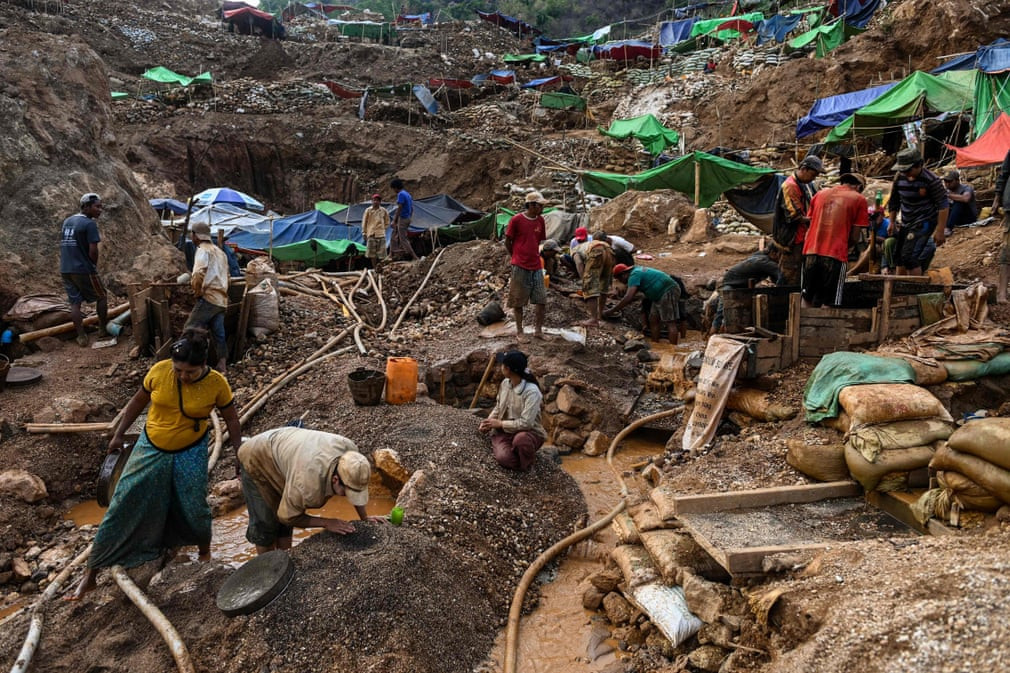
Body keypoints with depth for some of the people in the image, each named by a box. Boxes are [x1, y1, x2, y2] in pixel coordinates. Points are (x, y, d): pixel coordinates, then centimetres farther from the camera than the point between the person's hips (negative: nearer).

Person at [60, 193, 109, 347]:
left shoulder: (67, 221, 12)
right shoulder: (90, 224, -12)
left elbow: (63, 245, 15)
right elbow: (93, 250, -17)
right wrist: (94, 265, 0)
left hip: (65, 269, 7)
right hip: (83, 270, -7)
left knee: (75, 303, 8)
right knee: (101, 297, 12)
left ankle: (81, 336, 7)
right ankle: (103, 329, 19)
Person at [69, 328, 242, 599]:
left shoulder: (217, 384, -18)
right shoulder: (159, 371, -16)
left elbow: (231, 420, -4)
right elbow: (138, 402, 2)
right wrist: (118, 434, 9)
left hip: (190, 453, -1)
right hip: (151, 449, 2)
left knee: (193, 507, 1)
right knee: (124, 505, 1)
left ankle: (205, 551, 34)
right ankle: (91, 573, 10)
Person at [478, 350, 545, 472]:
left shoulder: (531, 392, -24)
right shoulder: (505, 383, -1)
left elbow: (525, 423, -28)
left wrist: (500, 423, -18)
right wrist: (488, 421, -4)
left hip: (528, 433, -3)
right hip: (504, 432, 3)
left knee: (520, 439, -42)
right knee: (504, 458, -32)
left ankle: (526, 463, -10)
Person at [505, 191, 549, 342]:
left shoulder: (540, 220, 6)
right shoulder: (516, 219, -9)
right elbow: (507, 242, -1)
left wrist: (532, 255, 14)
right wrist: (517, 257, 7)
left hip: (536, 266, 5)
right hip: (520, 267, -5)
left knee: (541, 300, 4)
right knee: (518, 301, 4)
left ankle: (538, 330, 17)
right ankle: (519, 331, 16)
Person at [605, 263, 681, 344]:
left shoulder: (634, 275, -15)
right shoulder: (637, 271, 16)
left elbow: (628, 297, -26)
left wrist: (611, 311, -21)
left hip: (669, 291, -11)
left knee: (670, 322, -12)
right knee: (653, 320, 11)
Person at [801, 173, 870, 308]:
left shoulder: (820, 194, 16)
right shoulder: (859, 200, 5)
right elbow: (854, 237, 2)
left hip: (811, 252, 4)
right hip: (835, 256, -3)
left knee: (807, 300, 13)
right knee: (830, 304, 2)